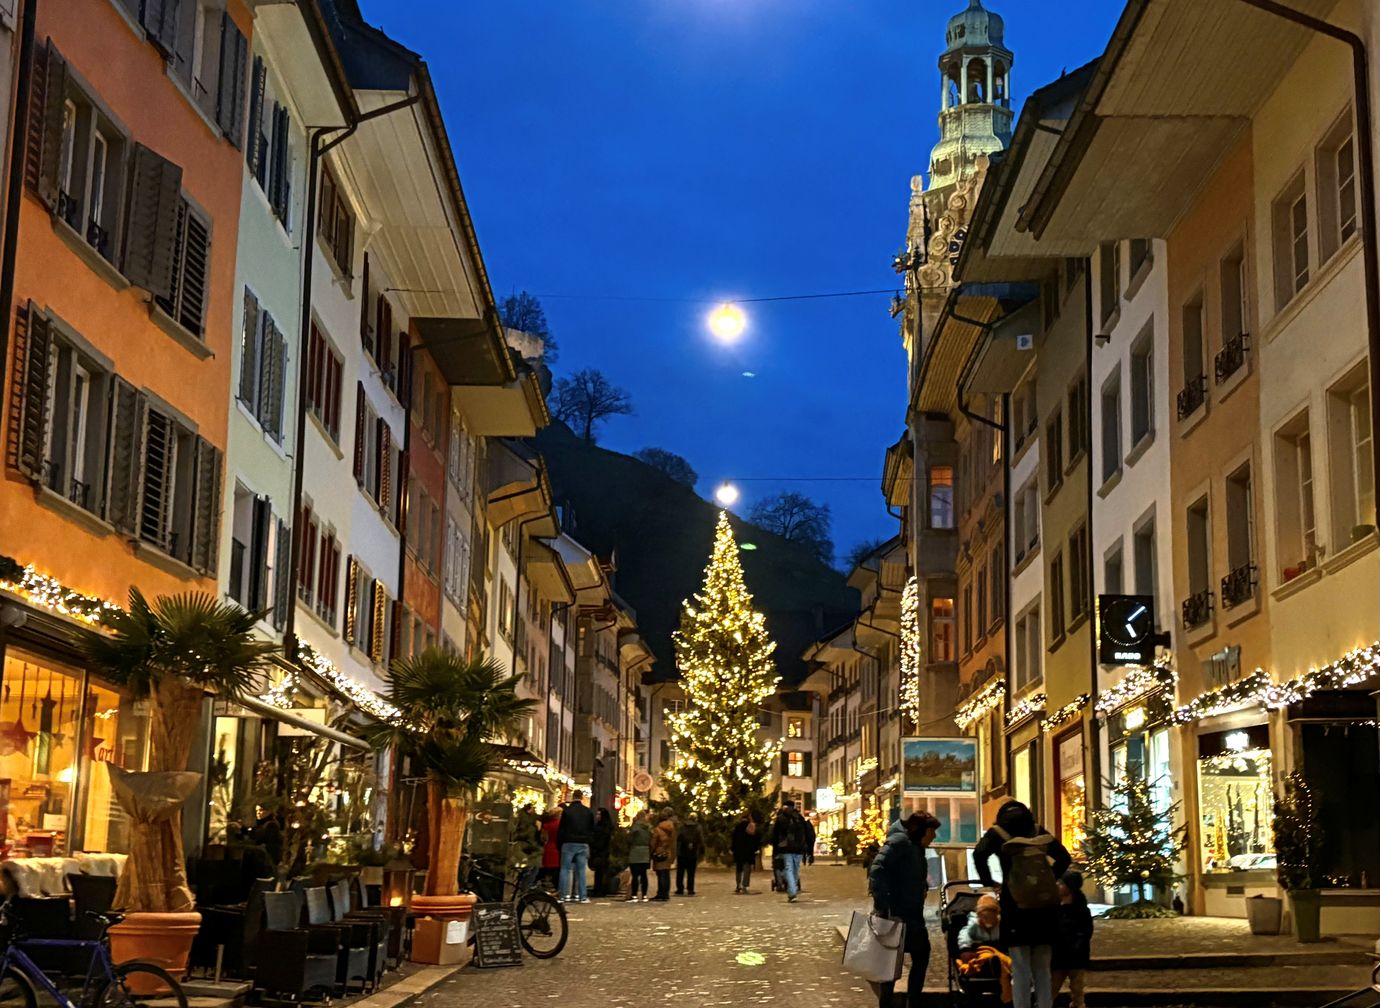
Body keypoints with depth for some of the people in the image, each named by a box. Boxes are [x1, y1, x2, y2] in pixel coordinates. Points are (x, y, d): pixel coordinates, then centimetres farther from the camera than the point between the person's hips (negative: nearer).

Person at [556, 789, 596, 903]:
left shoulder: (567, 811, -5)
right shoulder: (588, 812, 4)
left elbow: (561, 829, -4)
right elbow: (592, 829, 8)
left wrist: (559, 843, 2)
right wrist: (589, 841, 15)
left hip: (569, 843, -2)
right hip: (583, 844, 2)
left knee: (565, 869, 3)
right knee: (581, 870, 5)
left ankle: (563, 895, -2)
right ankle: (583, 896, 2)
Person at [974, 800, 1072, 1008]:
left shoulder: (998, 834, 5)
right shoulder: (1039, 832, 15)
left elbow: (979, 855, -14)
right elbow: (1065, 858, 9)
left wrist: (988, 882, -1)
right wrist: (1048, 879, 15)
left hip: (1017, 907, -3)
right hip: (1045, 907, 3)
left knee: (1021, 973, 0)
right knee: (1043, 971, 12)